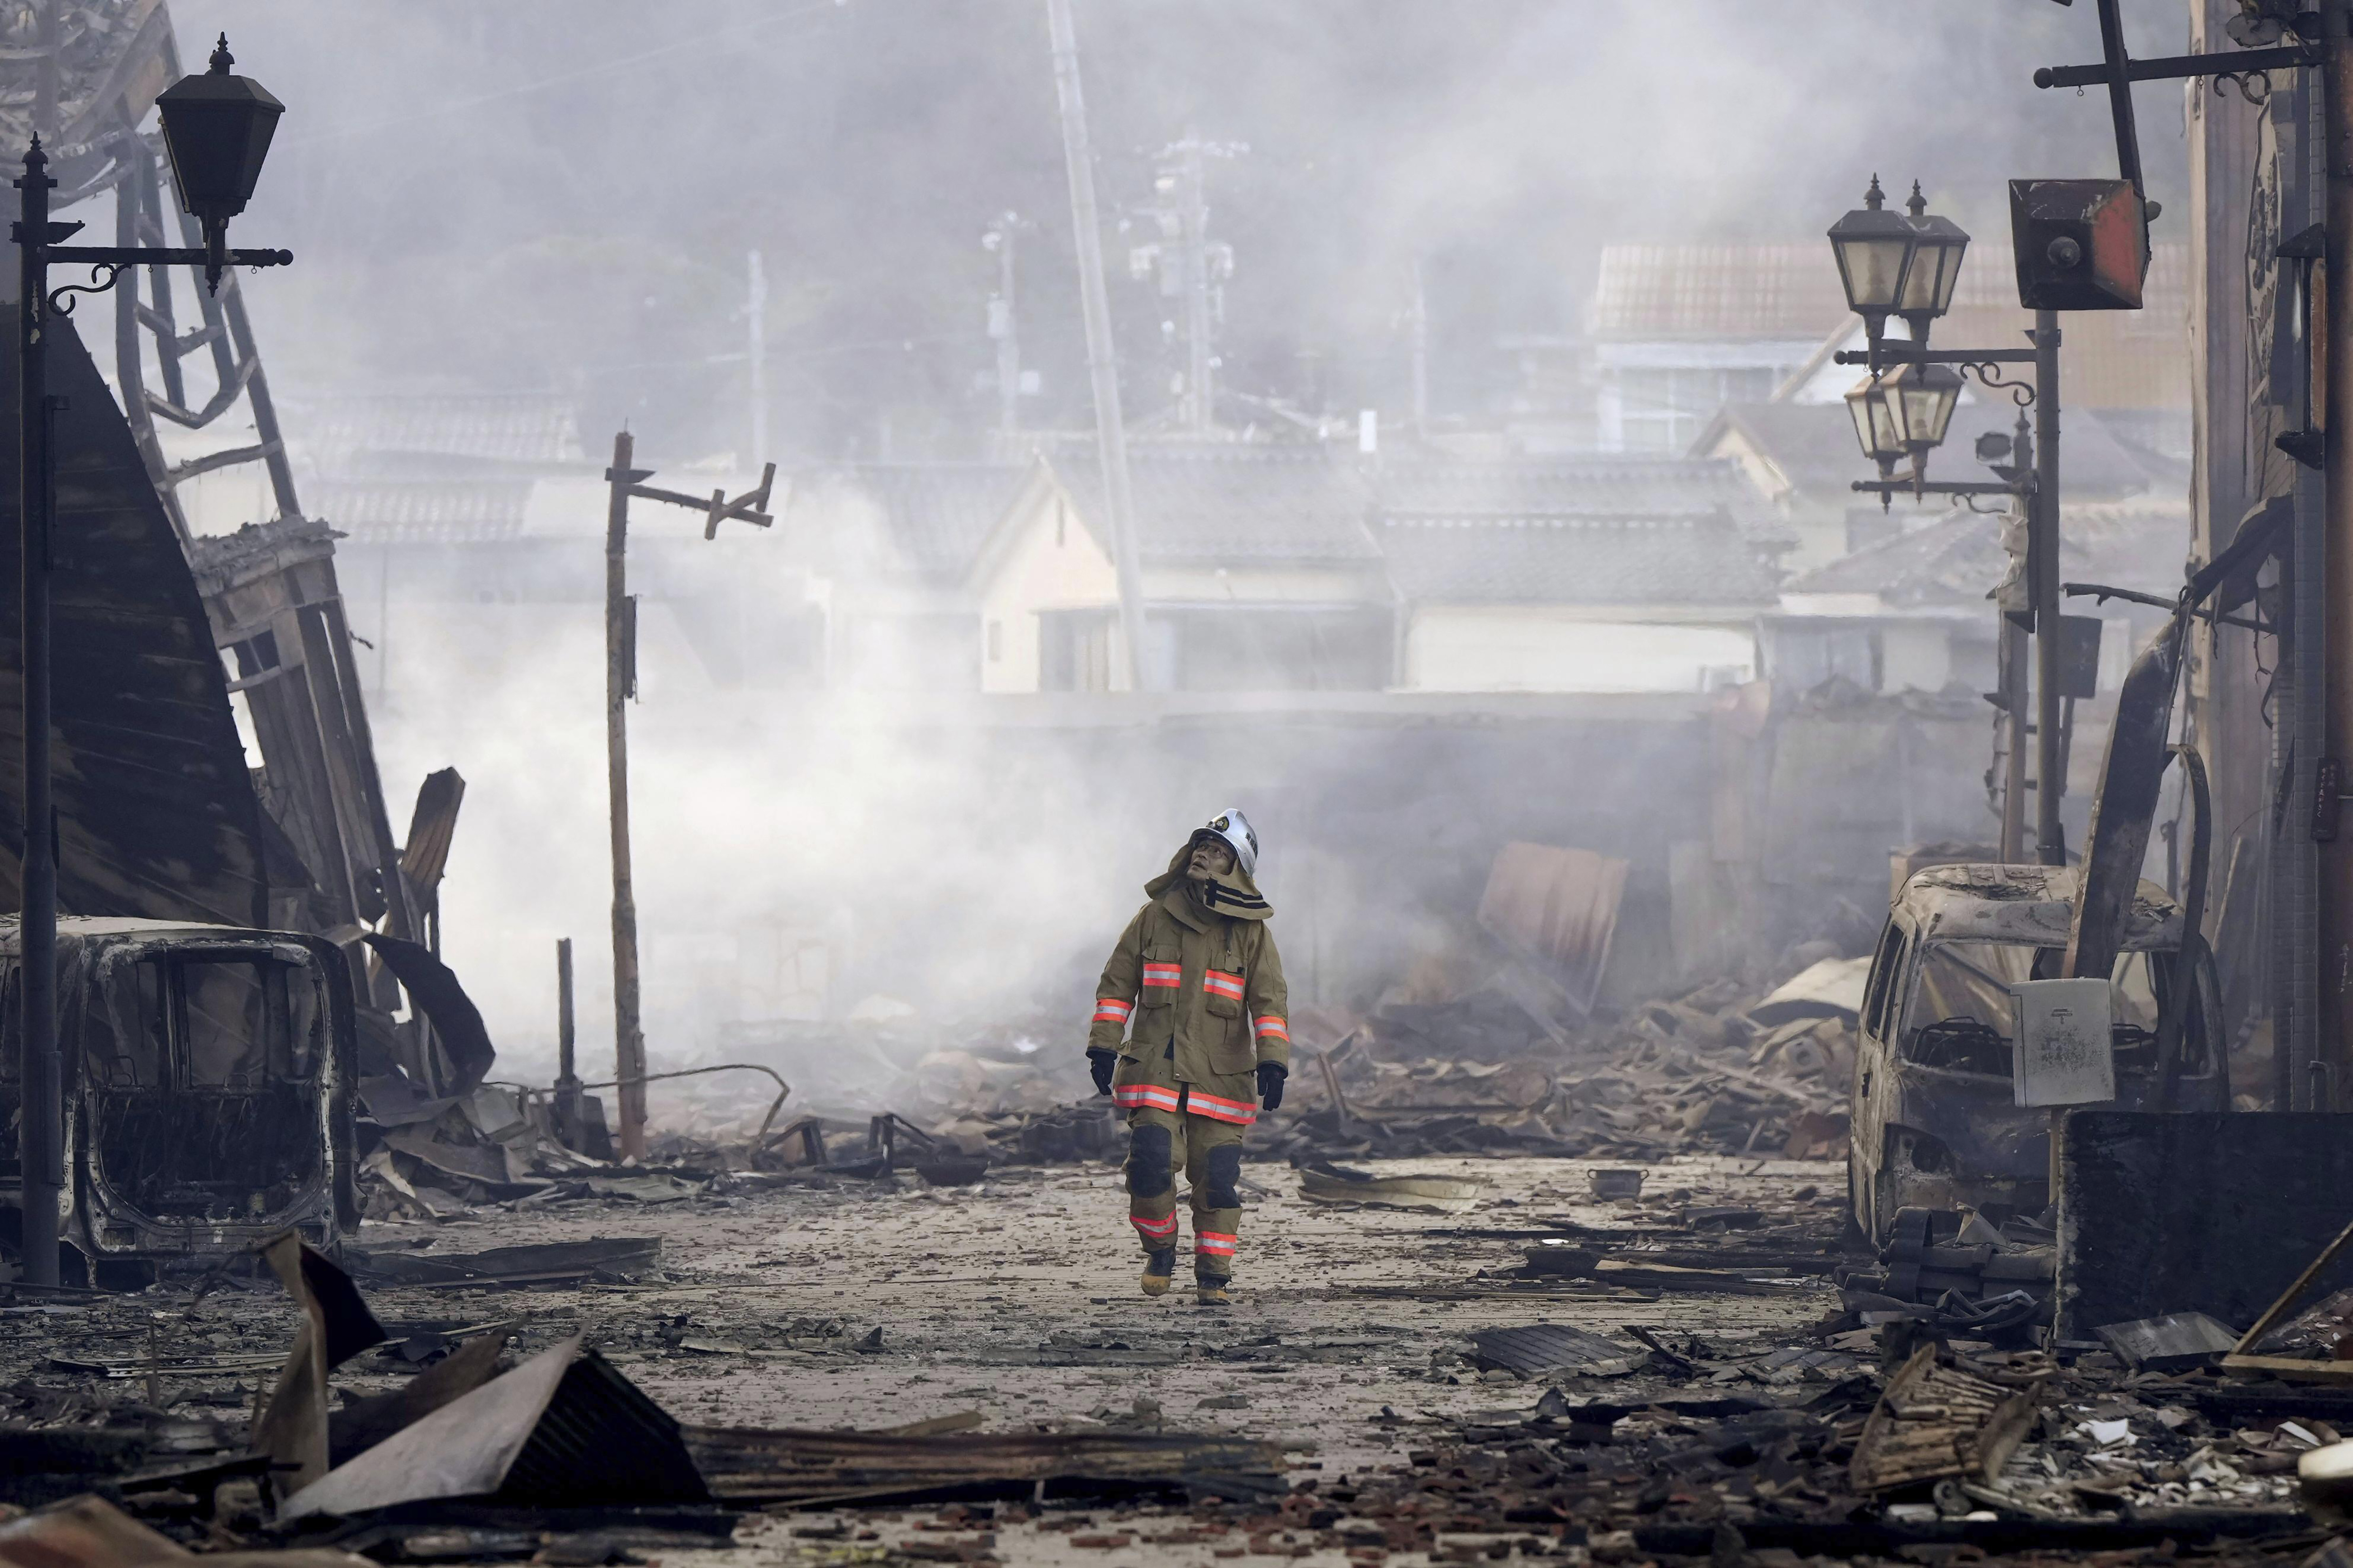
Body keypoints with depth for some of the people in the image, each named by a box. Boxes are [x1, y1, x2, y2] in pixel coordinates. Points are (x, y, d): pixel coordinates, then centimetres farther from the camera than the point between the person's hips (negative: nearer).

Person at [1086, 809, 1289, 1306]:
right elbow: (1117, 984, 11)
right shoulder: (1156, 916, 7)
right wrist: (1103, 1047, 3)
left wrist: (1272, 1062, -9)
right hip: (1154, 1072, 0)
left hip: (1221, 1076, 0)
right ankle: (1159, 1253, 8)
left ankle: (1214, 1276, 10)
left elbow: (1269, 1000, 3)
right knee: (1151, 1162, -15)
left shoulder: (1250, 930, 5)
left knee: (1217, 1178, -2)